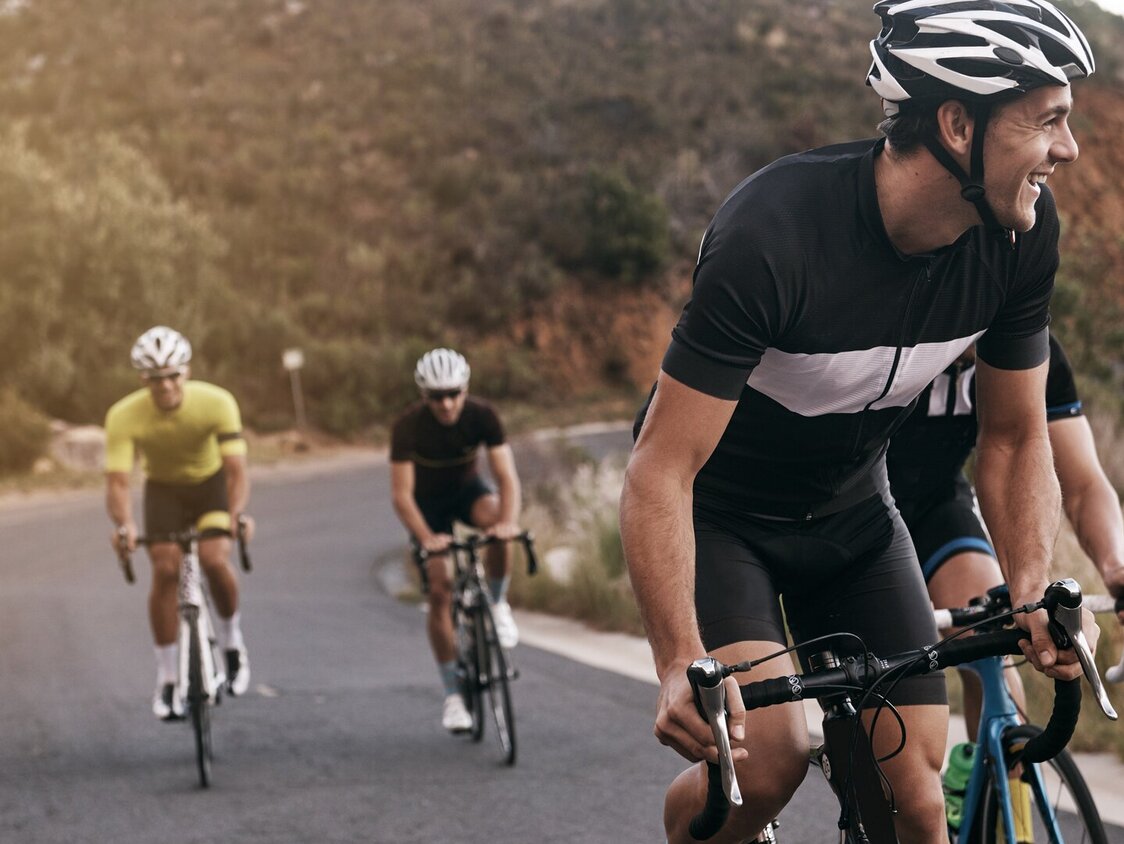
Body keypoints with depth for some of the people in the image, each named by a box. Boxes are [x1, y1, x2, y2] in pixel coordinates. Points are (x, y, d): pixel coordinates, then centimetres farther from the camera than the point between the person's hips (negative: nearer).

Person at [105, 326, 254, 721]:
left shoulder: (217, 402, -29)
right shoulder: (124, 416, -27)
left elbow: (236, 469, -32)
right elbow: (117, 480, -31)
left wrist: (237, 513, -51)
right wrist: (123, 525, -51)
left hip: (210, 483, -1)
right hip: (163, 491, 1)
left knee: (214, 560, -24)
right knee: (165, 572, -17)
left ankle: (232, 639, 4)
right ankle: (167, 678, -5)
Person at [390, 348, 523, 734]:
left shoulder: (482, 415, -25)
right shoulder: (408, 426, -30)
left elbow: (506, 474, -29)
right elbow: (401, 494, -31)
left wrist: (509, 520, -47)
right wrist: (426, 538, -46)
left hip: (467, 489, 1)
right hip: (428, 502, -1)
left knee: (495, 520, -34)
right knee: (439, 592, -11)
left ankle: (497, 604, -8)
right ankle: (452, 695, -1)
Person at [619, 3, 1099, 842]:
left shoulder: (1024, 229, -17)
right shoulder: (774, 235, -35)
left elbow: (1015, 437, -3)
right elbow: (663, 469, -33)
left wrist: (1034, 592, -20)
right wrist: (681, 665, -44)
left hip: (850, 508, 5)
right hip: (719, 510, -5)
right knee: (769, 756, -25)